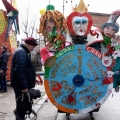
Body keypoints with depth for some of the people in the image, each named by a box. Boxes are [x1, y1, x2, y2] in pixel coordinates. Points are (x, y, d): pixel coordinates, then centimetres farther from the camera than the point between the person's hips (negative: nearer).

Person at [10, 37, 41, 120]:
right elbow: (19, 71, -26)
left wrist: (33, 80, 25)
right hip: (21, 86, -11)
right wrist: (23, 86, -27)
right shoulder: (21, 52, -17)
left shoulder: (23, 52, 17)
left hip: (22, 85, 11)